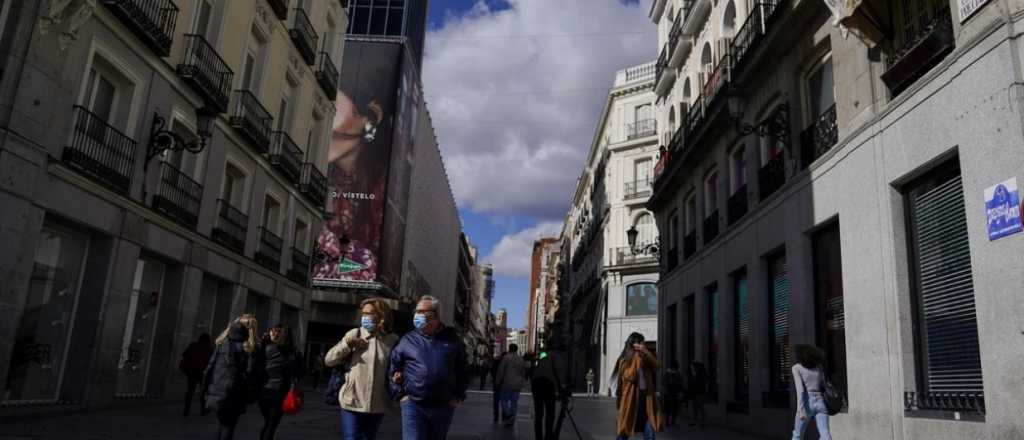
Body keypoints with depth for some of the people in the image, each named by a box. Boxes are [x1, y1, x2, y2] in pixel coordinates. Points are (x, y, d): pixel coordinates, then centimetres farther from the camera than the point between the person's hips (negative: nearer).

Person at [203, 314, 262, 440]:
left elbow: (211, 365, 6)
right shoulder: (251, 347, -7)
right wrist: (251, 394, -2)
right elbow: (252, 372, -10)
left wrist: (206, 388, 12)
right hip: (234, 393, -4)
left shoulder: (223, 342, 7)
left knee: (221, 423, 19)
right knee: (229, 425, 5)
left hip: (217, 391, 4)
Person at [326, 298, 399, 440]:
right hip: (352, 403, -1)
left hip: (377, 406, 2)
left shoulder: (393, 340, 0)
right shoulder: (354, 334, -2)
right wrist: (347, 344, -13)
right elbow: (328, 360, 1)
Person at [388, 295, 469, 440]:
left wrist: (459, 395, 6)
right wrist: (399, 394, 0)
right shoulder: (408, 340, 3)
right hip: (413, 405, -1)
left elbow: (462, 369, 12)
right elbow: (392, 369, 8)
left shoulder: (451, 339, 5)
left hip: (444, 407, 2)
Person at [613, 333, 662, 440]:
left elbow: (657, 366, -9)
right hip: (631, 399, -3)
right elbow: (629, 377, -11)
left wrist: (646, 353, -14)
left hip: (646, 398, 4)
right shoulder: (625, 360, -1)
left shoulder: (645, 357, 12)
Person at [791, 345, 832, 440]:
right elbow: (823, 387, 20)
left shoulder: (796, 367, -1)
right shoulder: (819, 366, 14)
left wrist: (800, 410, -18)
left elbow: (800, 389, -13)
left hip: (807, 404, -3)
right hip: (820, 403, 3)